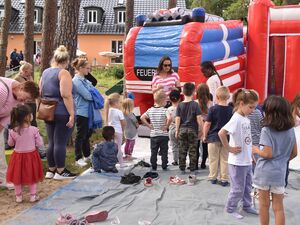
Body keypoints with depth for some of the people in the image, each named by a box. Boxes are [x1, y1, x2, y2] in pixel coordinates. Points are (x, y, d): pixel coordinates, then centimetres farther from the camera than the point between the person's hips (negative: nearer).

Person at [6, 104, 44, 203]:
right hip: (31, 155, -1)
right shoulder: (34, 130, -19)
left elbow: (10, 143, 2)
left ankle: (18, 196, 27)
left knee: (17, 176, 18)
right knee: (32, 176, 17)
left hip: (18, 156, 1)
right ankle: (33, 195, 22)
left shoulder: (13, 131, -14)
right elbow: (39, 144, -11)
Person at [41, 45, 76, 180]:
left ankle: (51, 170, 21)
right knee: (60, 142, -1)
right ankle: (60, 172, 6)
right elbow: (66, 95, -21)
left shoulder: (45, 72, 12)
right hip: (62, 113, -8)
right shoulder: (63, 73, -12)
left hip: (48, 113, 8)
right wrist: (72, 114, -20)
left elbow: (41, 93, 18)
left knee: (51, 142, 13)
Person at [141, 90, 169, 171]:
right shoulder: (164, 110, -11)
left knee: (153, 152, 10)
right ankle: (164, 166, 10)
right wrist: (166, 126, -15)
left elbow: (142, 117, 1)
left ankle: (153, 167, 14)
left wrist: (149, 125, 3)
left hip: (153, 135, 4)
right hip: (163, 135, -4)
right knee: (164, 152, 6)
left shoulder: (150, 110, 3)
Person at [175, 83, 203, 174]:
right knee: (192, 151, 6)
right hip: (192, 130, -2)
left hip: (182, 130, 2)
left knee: (182, 151, 9)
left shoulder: (180, 105, -1)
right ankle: (192, 169, 11)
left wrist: (177, 131, 6)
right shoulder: (195, 104, -6)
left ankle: (182, 169, 14)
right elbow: (199, 118, -9)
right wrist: (201, 130, 0)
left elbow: (177, 119, -2)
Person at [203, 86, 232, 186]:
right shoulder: (231, 110, -4)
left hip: (213, 137, -2)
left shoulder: (213, 109, -11)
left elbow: (207, 124, -9)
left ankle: (213, 178, 17)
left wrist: (205, 136, 2)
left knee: (213, 159, 9)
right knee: (224, 159, 9)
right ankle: (224, 179, 12)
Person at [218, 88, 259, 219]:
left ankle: (247, 206, 39)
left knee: (247, 186, 22)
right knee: (238, 189, 6)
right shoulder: (236, 119, -22)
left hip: (247, 160, 8)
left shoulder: (246, 119, 5)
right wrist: (229, 148, -21)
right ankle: (230, 208, 25)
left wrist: (251, 154, 13)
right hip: (238, 162, -8)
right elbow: (221, 133, -32)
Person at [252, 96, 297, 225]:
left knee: (264, 205, 11)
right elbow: (294, 153, 8)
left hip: (264, 172, -3)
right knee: (278, 207, 9)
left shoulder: (266, 130, -14)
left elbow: (268, 154, -18)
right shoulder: (291, 130, 2)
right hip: (279, 173, 4)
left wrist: (256, 150, -1)